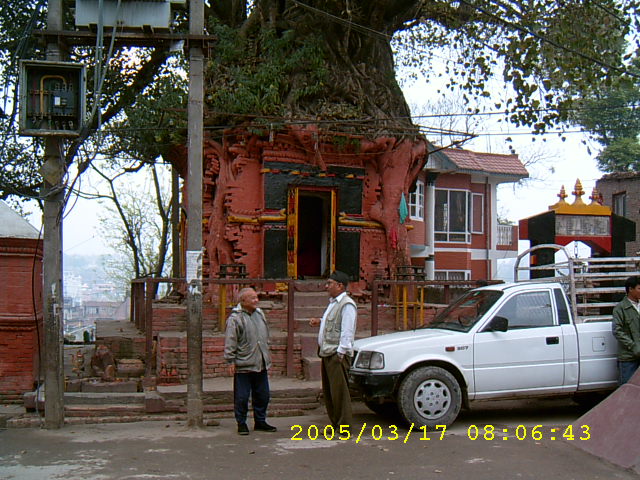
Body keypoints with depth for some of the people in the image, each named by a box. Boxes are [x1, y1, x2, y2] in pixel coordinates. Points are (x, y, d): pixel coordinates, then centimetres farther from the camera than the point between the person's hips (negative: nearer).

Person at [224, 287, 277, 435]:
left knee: (262, 395, 13)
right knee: (242, 397, 2)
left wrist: (267, 354, 22)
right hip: (243, 366, -7)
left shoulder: (260, 314, 10)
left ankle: (260, 421, 26)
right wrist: (231, 361, -13)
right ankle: (241, 424, 15)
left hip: (261, 364, 7)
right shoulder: (235, 318, -12)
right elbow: (230, 342, -11)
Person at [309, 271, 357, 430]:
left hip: (337, 355, -10)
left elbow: (347, 331, -18)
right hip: (327, 354, 10)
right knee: (328, 392, 13)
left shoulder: (347, 304, -13)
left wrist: (341, 353, -22)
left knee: (339, 391, -7)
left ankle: (344, 426, -1)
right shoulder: (333, 303, 19)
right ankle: (335, 424, 21)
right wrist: (320, 321, 16)